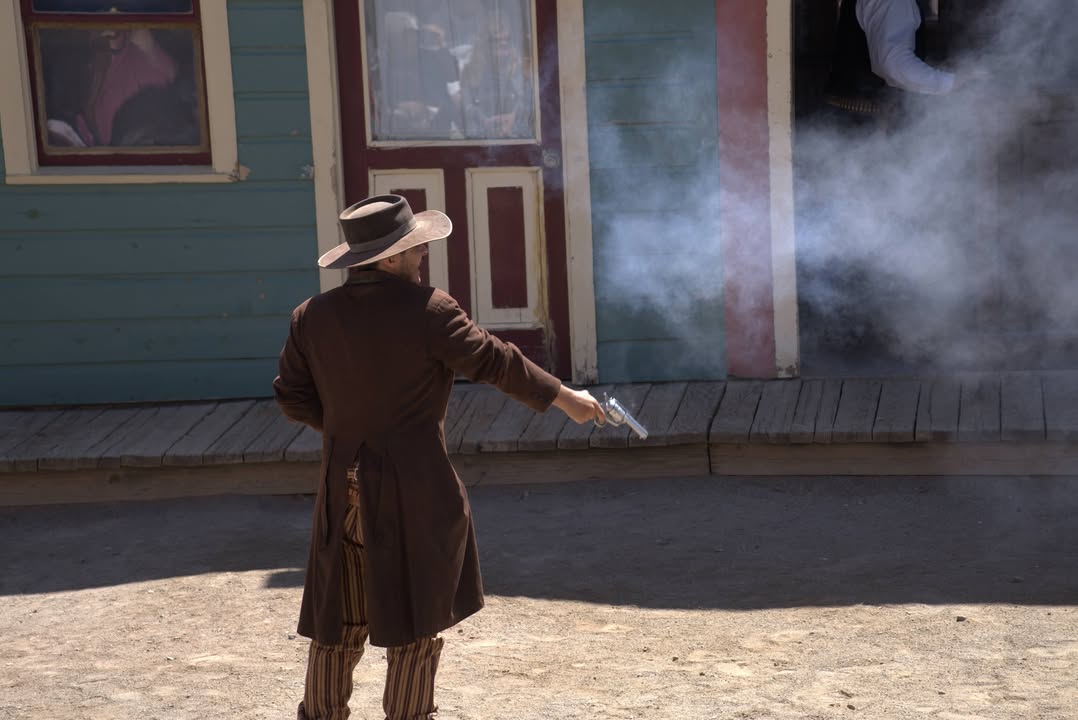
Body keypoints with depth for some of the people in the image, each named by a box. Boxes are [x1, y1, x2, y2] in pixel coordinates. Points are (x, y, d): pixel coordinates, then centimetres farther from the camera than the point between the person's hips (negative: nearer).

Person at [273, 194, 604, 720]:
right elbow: (494, 362, -10)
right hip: (414, 491, -5)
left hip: (343, 491, 5)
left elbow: (292, 396, 6)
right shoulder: (426, 310, -13)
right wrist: (567, 399, -1)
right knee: (415, 618, 6)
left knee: (339, 619, 17)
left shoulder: (313, 316, 2)